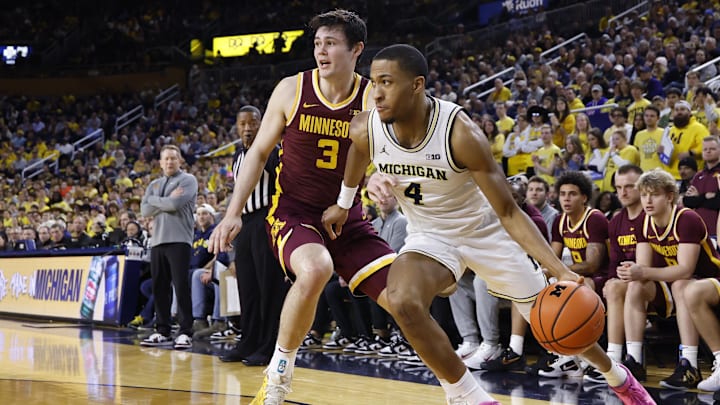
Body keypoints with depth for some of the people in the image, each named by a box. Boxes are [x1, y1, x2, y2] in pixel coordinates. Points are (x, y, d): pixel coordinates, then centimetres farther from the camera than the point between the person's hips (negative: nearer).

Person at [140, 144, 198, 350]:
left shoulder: (188, 180, 2)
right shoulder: (154, 185, 20)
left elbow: (176, 204, -14)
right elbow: (145, 210, 5)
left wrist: (154, 200, 0)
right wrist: (167, 202, -5)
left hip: (179, 240, -6)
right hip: (158, 240, 6)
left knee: (181, 287, -9)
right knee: (160, 288, 7)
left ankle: (185, 332, -8)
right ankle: (162, 331, 14)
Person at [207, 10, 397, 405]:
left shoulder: (372, 99, -6)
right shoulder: (292, 90, -6)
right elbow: (259, 152, 3)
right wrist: (233, 213, -2)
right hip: (293, 211, -2)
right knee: (314, 269, -36)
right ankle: (278, 373, -15)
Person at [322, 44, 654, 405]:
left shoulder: (460, 133, -32)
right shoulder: (365, 129, -20)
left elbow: (509, 213, -27)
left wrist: (560, 271, -37)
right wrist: (343, 204, 21)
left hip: (485, 231, -2)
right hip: (430, 236, 2)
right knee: (402, 302, -30)